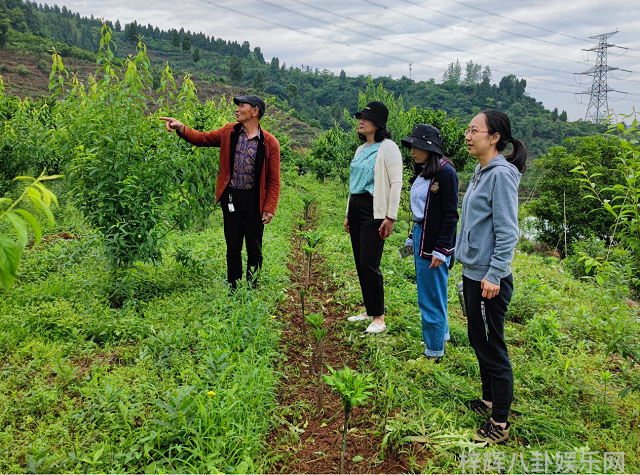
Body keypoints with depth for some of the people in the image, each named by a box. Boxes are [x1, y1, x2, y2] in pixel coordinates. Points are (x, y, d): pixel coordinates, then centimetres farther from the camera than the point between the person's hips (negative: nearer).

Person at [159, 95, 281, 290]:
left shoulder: (270, 143, -6)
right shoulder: (229, 132, 4)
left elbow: (274, 180, -5)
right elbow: (201, 138, 10)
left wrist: (270, 208, -10)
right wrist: (180, 128, -7)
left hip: (254, 200, -3)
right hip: (230, 198, 3)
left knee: (254, 250, 7)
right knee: (233, 249, 11)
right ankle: (234, 291, 22)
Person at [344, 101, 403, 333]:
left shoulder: (387, 147, -8)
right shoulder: (361, 149, 17)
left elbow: (396, 183, -13)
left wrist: (391, 217, -18)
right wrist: (348, 215, 20)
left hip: (375, 212, -8)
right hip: (356, 209, 8)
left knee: (369, 264, -10)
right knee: (360, 264, 10)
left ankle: (379, 318, 1)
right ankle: (369, 311, 22)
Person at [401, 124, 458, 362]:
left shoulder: (446, 173, -16)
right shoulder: (422, 172, 10)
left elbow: (450, 215, -17)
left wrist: (441, 250, -18)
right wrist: (413, 238, 17)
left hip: (434, 241, -9)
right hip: (420, 235, 9)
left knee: (431, 298, 0)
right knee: (427, 293, 20)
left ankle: (433, 352, 14)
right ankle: (441, 334, 38)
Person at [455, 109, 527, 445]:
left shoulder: (501, 175, -17)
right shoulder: (480, 172, 10)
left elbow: (507, 233, -19)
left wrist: (494, 275, -21)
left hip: (489, 280, -9)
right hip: (472, 273, 9)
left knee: (493, 348, 2)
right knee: (478, 341, 20)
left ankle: (500, 423, 16)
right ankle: (489, 401, 38)